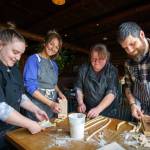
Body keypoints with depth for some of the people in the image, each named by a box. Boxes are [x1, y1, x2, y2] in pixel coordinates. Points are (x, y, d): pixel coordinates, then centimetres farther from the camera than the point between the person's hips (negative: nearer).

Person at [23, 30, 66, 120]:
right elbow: (30, 87, -17)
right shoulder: (33, 59, -10)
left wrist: (59, 92, -1)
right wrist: (50, 103, -21)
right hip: (38, 106, -6)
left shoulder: (54, 64, 9)